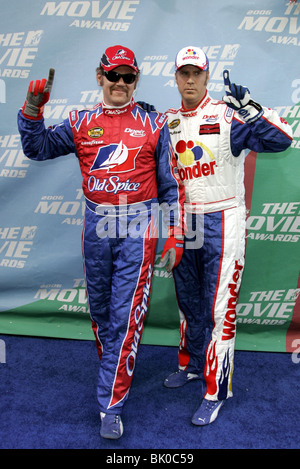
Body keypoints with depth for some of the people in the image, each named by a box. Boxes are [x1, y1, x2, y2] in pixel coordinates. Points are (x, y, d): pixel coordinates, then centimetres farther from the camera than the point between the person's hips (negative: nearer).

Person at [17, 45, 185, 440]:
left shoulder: (153, 124, 5)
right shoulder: (81, 122, 10)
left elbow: (171, 184, 4)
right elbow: (38, 148, 4)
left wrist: (175, 236, -1)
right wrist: (33, 108, -12)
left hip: (137, 227, -3)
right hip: (96, 225, 3)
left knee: (125, 313, -5)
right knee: (99, 307, 14)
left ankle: (111, 405, 7)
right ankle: (113, 369, 39)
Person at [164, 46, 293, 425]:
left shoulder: (228, 116, -7)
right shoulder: (167, 122, 10)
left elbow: (280, 140, -18)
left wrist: (249, 106, -26)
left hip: (222, 223, -5)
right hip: (183, 223, 6)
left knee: (219, 307, -2)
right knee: (188, 301, 17)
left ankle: (216, 391, 13)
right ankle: (192, 364, 38)